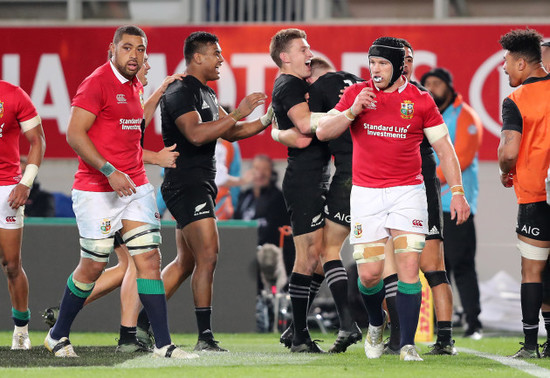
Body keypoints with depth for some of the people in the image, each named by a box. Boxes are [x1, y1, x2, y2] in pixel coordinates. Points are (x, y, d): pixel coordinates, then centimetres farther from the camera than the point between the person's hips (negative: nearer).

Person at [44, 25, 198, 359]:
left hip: (136, 186, 7)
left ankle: (163, 344, -2)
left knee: (150, 259, -1)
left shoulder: (135, 87, 14)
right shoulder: (97, 83, -12)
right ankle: (58, 335, 20)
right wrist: (110, 172, -22)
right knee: (93, 266, 1)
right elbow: (75, 135, -17)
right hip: (97, 190, -7)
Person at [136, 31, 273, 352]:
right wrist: (238, 114, -25)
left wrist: (268, 121, 13)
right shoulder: (180, 92, -13)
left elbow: (228, 132, 24)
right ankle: (205, 336, -13)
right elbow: (196, 134, -26)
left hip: (201, 186, 10)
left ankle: (144, 320, 21)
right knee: (208, 255, -15)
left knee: (186, 262, 13)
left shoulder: (206, 93, 19)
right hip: (186, 184, -10)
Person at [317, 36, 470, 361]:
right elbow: (323, 132, 0)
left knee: (409, 268, -12)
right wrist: (353, 110, -16)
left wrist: (458, 192, -3)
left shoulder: (420, 100, 1)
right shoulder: (356, 94, 4)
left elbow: (444, 147, 4)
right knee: (370, 273, -3)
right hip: (367, 194, 1)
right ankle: (376, 323, 28)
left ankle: (408, 345, -8)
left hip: (407, 191, -1)